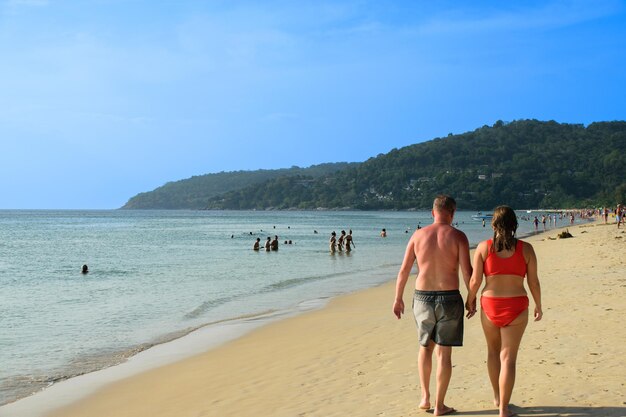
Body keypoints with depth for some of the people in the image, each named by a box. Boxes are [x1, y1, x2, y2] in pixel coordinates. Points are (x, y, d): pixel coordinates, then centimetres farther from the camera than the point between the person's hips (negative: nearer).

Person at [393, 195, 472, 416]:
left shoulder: (418, 235, 1)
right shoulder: (458, 236, -6)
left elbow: (404, 270, 3)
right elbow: (467, 272, -10)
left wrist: (398, 298, 12)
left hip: (422, 298, 2)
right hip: (449, 298, -2)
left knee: (425, 346, 22)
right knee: (444, 353, 7)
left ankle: (425, 397, 19)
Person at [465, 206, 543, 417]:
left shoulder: (484, 247, -4)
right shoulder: (525, 248, -3)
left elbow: (475, 280, -6)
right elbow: (533, 282, -1)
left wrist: (470, 300, 11)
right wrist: (538, 306, 14)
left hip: (490, 305, 1)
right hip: (516, 307, -1)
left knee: (493, 351, 23)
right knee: (508, 358, 2)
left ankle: (497, 397, 37)